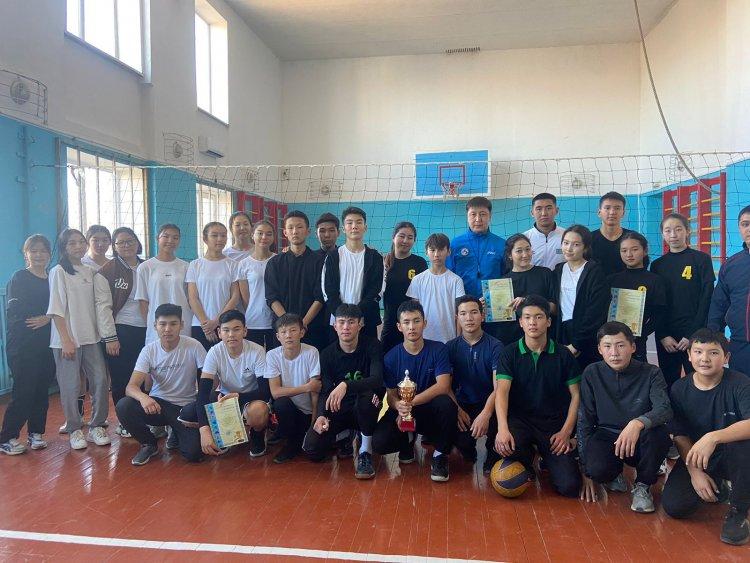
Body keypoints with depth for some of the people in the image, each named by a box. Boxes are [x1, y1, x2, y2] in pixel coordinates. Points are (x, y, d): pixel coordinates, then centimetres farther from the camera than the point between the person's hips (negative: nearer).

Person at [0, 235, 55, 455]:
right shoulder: (19, 278, -1)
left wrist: (46, 318, -11)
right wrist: (48, 315, -11)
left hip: (46, 344, 5)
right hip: (23, 346, -4)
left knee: (42, 390, 6)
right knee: (24, 391, -6)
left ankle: (36, 433, 19)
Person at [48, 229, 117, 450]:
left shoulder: (90, 272, 12)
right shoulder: (59, 272, -2)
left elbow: (102, 304, 9)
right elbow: (56, 309, -7)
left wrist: (110, 336, 2)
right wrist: (66, 340, -14)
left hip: (90, 337, 4)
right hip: (66, 338, -4)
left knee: (100, 380, 1)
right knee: (71, 386, 0)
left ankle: (96, 426, 14)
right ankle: (75, 429, 15)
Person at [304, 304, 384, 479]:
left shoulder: (371, 346, -11)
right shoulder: (327, 354, -2)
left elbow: (377, 379, -27)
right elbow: (325, 392, -5)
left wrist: (345, 385, -43)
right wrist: (321, 415, -26)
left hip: (365, 410, -2)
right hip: (338, 411, 3)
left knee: (366, 393, -37)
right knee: (312, 449, -19)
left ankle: (365, 451, -16)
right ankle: (344, 435, 15)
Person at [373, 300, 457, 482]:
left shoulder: (439, 349, -9)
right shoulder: (391, 357, -5)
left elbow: (442, 386, -20)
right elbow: (391, 395, -2)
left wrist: (411, 402, -32)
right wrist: (399, 406, -28)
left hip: (431, 411, -1)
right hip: (403, 413, 1)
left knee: (446, 403, -35)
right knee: (380, 443, -26)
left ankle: (441, 455, -9)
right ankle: (408, 440, 12)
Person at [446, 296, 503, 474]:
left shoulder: (495, 346, -6)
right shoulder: (451, 346, 3)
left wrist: (486, 414, -33)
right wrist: (457, 410, -17)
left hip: (489, 404, -1)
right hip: (462, 405, 1)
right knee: (462, 441, -25)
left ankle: (493, 455, 0)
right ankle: (469, 451, 16)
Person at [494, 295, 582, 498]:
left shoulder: (563, 355, 2)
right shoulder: (510, 354, -2)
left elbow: (576, 395, 3)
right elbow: (501, 391, -13)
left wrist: (565, 432, -8)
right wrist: (502, 428, -30)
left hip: (554, 424, 1)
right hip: (520, 419, 0)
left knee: (569, 486, -15)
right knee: (505, 446, -35)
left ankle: (546, 457, 21)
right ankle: (527, 462, 4)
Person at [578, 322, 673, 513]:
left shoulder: (651, 373, -8)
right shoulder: (592, 374, -6)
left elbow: (665, 410, -24)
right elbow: (584, 420, -4)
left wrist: (638, 422, -46)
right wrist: (586, 471, -6)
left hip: (641, 442, 0)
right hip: (606, 437, 0)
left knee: (659, 432, -33)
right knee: (598, 469, -32)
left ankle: (643, 485, -5)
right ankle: (615, 473, 9)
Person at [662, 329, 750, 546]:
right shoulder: (679, 389, -5)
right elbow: (681, 436, -2)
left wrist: (713, 437, -45)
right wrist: (695, 472, -13)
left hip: (731, 455, -2)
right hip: (694, 458, 3)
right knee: (674, 506, -18)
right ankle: (716, 487, 18)